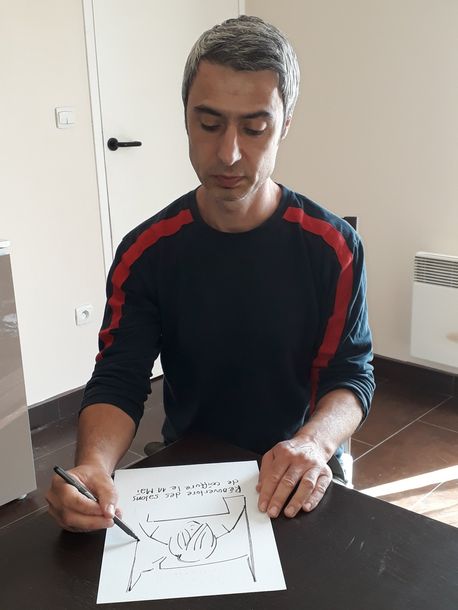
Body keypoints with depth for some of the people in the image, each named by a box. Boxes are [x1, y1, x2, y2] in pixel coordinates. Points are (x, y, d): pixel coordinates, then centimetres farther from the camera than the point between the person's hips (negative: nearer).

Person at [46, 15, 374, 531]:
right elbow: (117, 383, -9)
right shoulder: (145, 253, -7)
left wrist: (312, 442, -27)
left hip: (296, 486, 0)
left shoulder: (333, 247, -9)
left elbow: (351, 374, -6)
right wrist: (92, 464, -30)